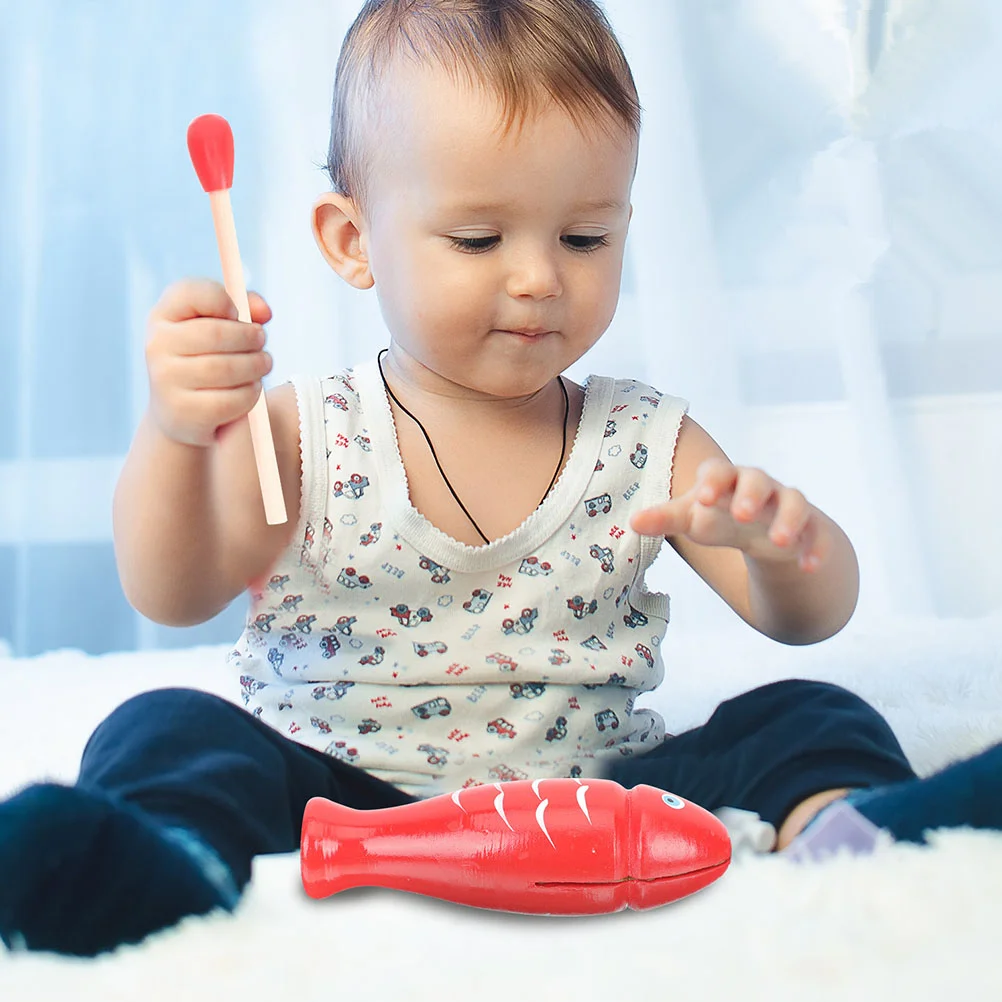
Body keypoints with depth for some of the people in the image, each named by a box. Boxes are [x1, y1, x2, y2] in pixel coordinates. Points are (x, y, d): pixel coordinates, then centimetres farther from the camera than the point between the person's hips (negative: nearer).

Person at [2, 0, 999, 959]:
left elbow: (808, 616, 1)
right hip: (335, 798, -1)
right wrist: (171, 437, -27)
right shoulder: (307, 437, 2)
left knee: (805, 719, -15)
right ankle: (175, 866, -53)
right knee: (166, 732, -23)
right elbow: (173, 594, -8)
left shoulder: (646, 441, 6)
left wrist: (778, 540, -24)